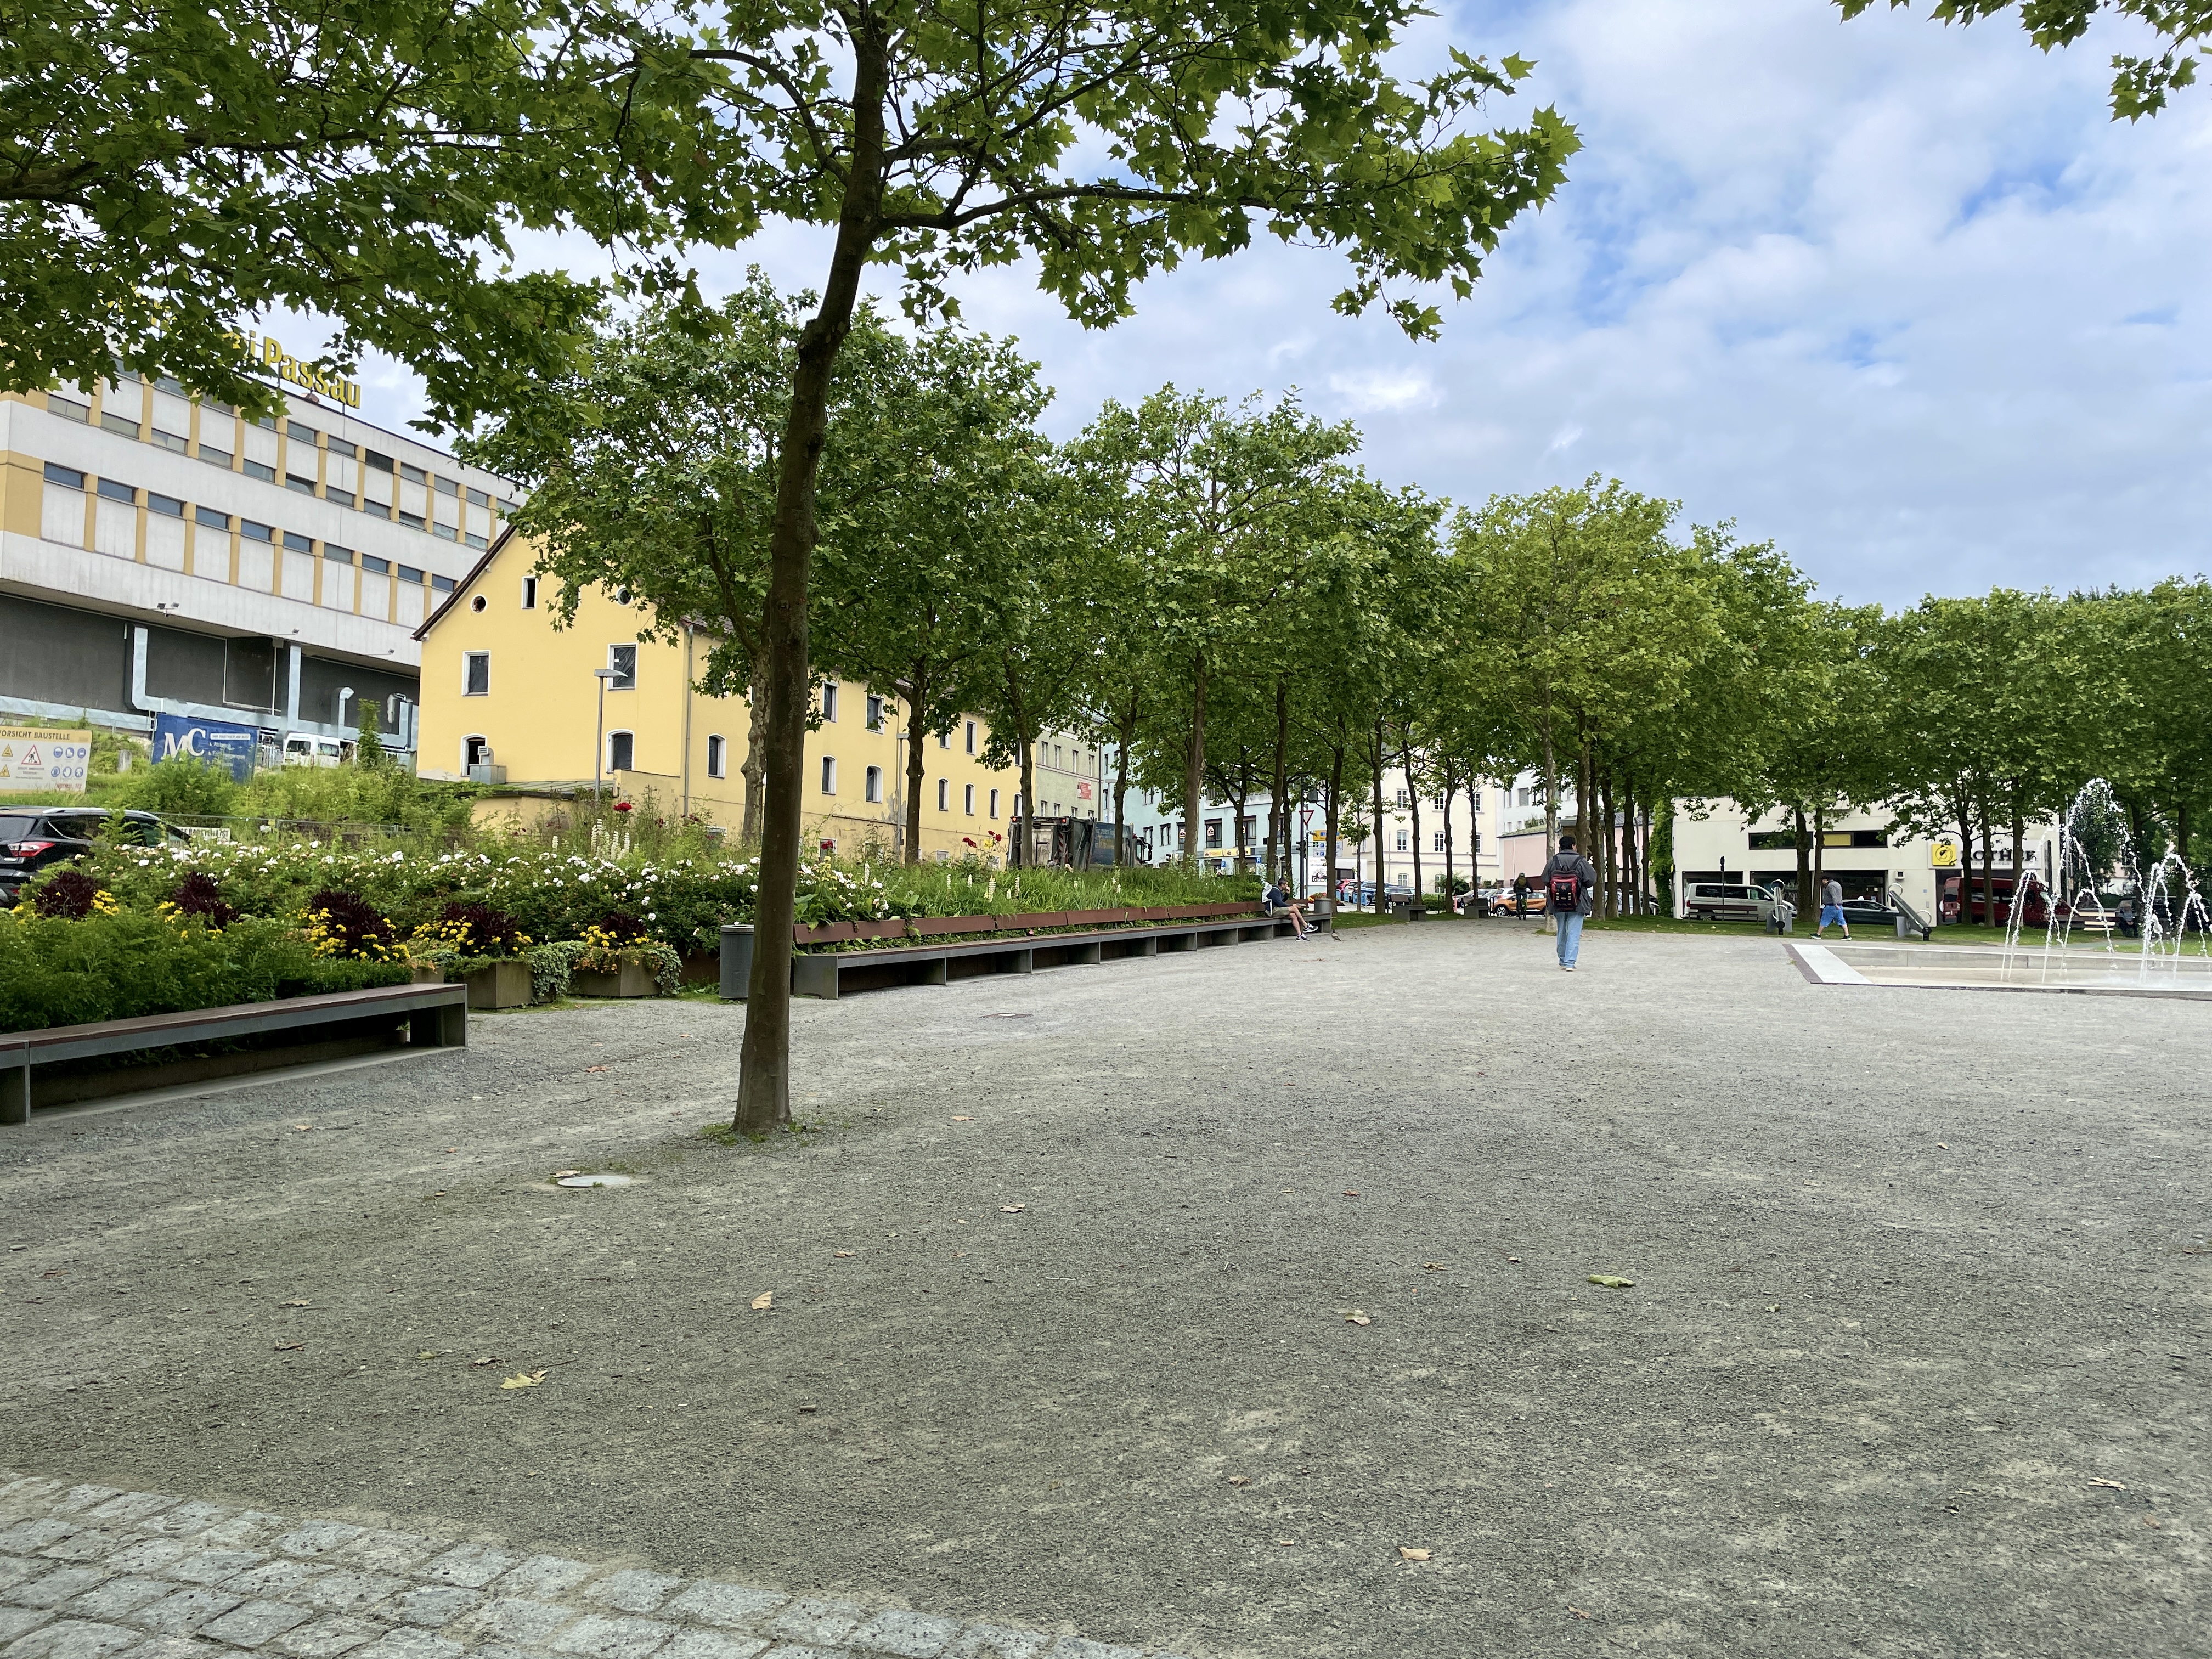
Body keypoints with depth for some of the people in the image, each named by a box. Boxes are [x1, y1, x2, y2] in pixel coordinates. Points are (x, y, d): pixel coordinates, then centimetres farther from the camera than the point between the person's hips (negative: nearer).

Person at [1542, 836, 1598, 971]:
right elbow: (1591, 880, -7)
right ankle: (1570, 963, -10)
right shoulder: (1581, 862, -9)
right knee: (1574, 933, -2)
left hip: (1558, 904, 3)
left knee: (1562, 932, 18)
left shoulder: (1553, 862, -2)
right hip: (1577, 904, -3)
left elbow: (1546, 881, 1)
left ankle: (1563, 961, 27)